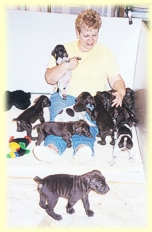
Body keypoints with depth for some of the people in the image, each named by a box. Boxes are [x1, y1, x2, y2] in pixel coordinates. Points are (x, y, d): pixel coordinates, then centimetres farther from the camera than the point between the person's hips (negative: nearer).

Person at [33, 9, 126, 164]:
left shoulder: (106, 53, 15)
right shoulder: (65, 50, 13)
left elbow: (116, 79, 13)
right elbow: (49, 79, 8)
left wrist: (121, 91, -11)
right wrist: (65, 66, -11)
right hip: (65, 95, 0)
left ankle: (82, 146, -61)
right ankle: (53, 147, -58)